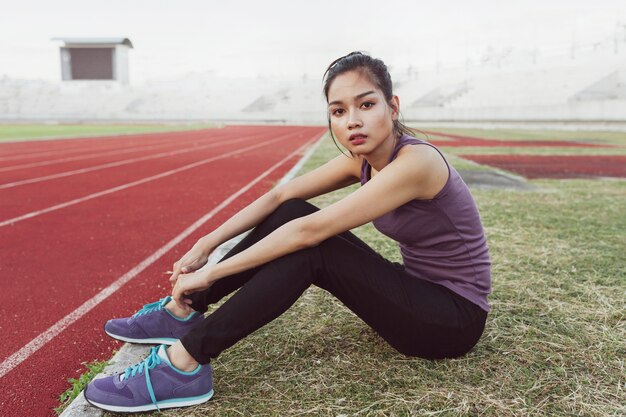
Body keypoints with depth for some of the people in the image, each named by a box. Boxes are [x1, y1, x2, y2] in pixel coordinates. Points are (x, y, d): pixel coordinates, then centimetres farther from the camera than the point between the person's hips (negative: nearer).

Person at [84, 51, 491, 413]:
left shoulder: (414, 162, -27)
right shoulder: (363, 159, -2)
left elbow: (310, 231, -30)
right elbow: (281, 195, -1)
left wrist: (211, 273, -23)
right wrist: (206, 245, -9)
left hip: (455, 317, -7)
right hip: (418, 287, 7)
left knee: (309, 247, -26)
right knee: (290, 215, -5)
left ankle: (186, 363, -20)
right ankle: (184, 312, 2)